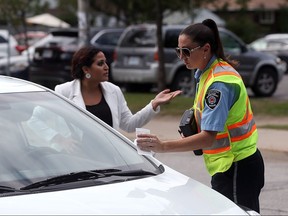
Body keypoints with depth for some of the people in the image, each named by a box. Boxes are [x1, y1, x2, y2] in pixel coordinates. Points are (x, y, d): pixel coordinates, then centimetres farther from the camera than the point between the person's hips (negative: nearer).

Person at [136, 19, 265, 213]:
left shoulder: (219, 82, -21)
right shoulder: (206, 73, 9)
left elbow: (208, 137, -27)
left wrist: (163, 147, -33)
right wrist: (193, 122, 5)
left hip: (236, 168, -10)